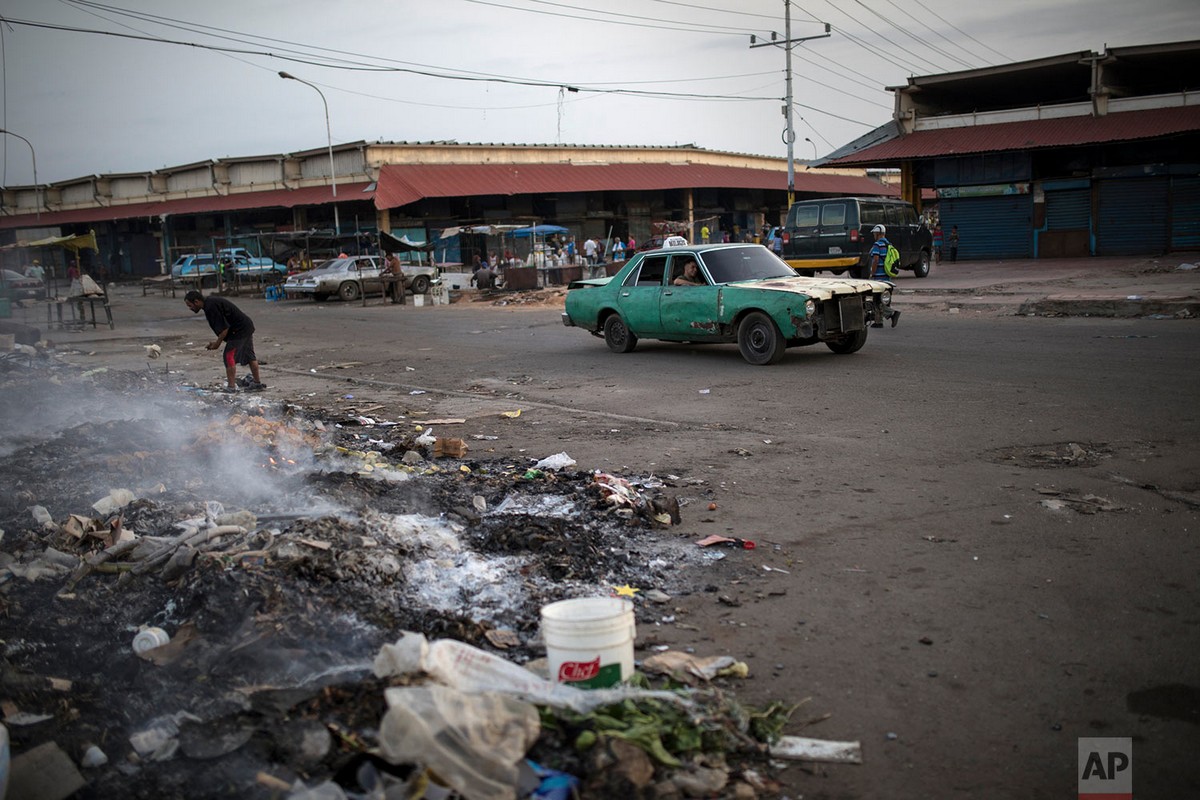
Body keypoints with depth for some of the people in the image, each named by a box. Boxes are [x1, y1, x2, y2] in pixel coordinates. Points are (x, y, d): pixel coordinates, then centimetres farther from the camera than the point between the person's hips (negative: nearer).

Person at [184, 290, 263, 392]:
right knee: (249, 356, 16)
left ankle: (231, 386, -6)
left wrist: (217, 343, -9)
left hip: (240, 329, -11)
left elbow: (224, 328, -21)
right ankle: (257, 383, 24)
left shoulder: (211, 307, -20)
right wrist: (216, 341, 13)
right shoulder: (211, 302, 12)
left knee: (229, 356, -7)